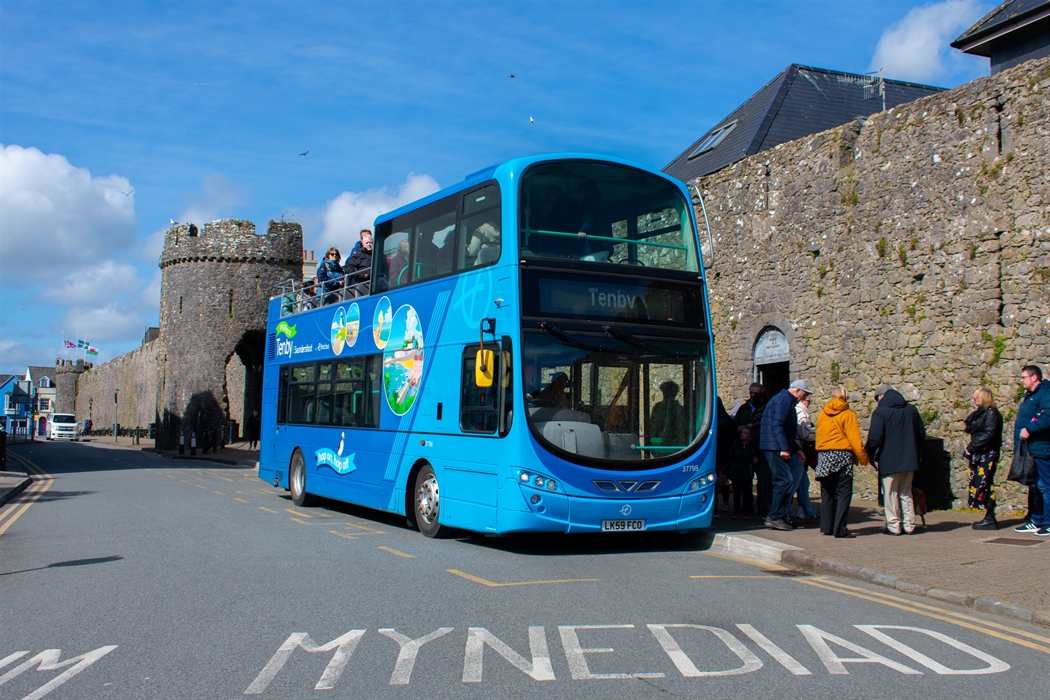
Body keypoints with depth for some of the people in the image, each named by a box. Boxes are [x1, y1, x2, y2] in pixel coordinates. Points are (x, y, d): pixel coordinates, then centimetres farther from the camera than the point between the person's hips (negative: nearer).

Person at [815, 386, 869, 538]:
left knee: (827, 492, 14)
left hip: (823, 455, 5)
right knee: (844, 492, -3)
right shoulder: (847, 414, -5)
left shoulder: (823, 414, 9)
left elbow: (819, 436, 11)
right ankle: (840, 529, -9)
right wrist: (863, 457, -3)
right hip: (842, 455, -5)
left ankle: (826, 526, 16)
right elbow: (854, 439, -9)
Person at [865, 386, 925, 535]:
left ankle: (893, 526, 4)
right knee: (906, 492, 14)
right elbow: (921, 433, 15)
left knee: (891, 494, 4)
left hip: (889, 461, -5)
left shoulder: (880, 412, -10)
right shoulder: (911, 409, 9)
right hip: (909, 459, 5)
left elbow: (875, 437, -18)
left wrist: (869, 455, -4)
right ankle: (909, 525, 14)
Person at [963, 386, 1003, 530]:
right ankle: (989, 517, 10)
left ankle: (990, 519, -5)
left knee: (984, 484, -9)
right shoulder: (978, 413, 18)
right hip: (978, 455, 9)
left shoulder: (992, 413, -9)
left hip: (988, 454, -9)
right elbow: (971, 431, 18)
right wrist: (970, 447, 3)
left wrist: (972, 447, -13)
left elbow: (988, 435, -16)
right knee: (977, 484, 6)